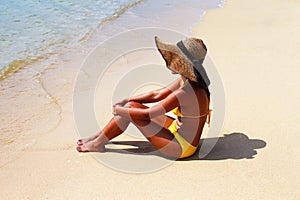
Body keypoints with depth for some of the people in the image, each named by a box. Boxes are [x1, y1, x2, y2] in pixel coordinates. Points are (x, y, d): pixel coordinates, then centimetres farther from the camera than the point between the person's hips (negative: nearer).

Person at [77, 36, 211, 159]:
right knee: (131, 105, 6)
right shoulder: (186, 81, 0)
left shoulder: (185, 92, -29)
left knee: (131, 108, -10)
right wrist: (126, 101, 8)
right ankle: (99, 137, 21)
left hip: (182, 147, -9)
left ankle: (98, 143, 7)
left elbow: (146, 114, -24)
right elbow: (156, 95, 11)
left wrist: (120, 111, -9)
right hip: (178, 131, 9)